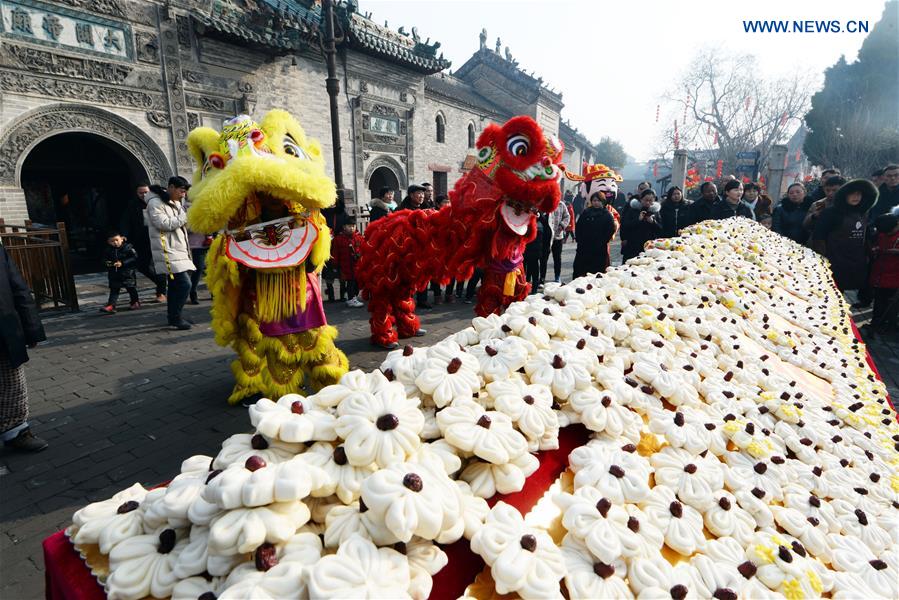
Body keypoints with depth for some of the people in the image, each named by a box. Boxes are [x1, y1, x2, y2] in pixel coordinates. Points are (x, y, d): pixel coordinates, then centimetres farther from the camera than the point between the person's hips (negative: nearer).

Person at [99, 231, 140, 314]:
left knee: (131, 288, 10)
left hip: (128, 273, -3)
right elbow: (104, 259, 16)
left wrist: (122, 263, -22)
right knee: (114, 290, 1)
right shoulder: (107, 250, 5)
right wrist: (107, 263, -8)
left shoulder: (128, 247, -9)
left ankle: (135, 302, 27)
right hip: (114, 274, 3)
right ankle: (111, 305, -3)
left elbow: (134, 258, -15)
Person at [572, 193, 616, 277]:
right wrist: (579, 240, 0)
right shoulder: (586, 212, 8)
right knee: (578, 269, 2)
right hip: (584, 247, 2)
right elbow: (578, 227, 9)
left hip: (600, 249, -2)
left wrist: (603, 241, -8)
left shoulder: (607, 214, 1)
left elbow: (612, 229, -2)